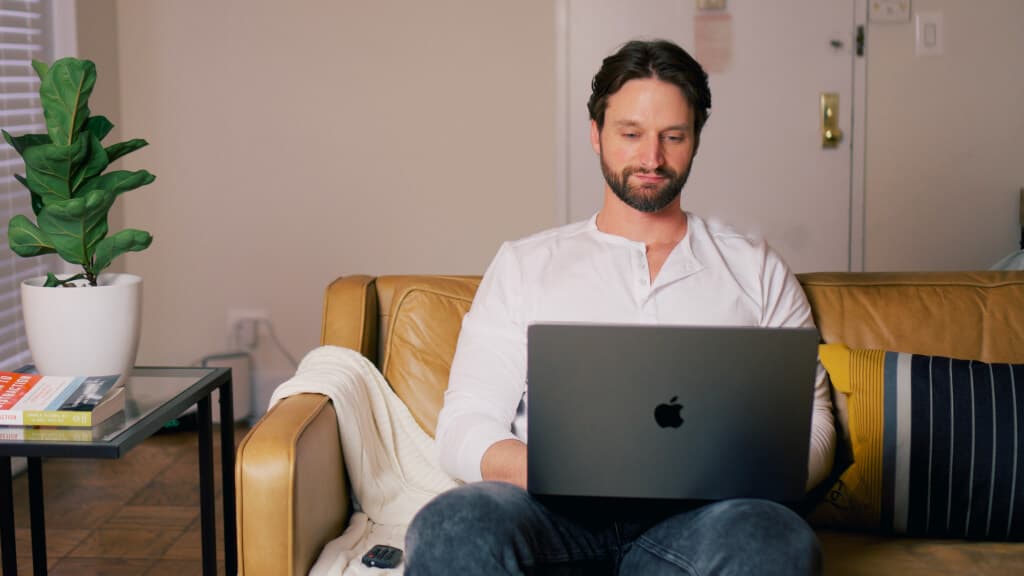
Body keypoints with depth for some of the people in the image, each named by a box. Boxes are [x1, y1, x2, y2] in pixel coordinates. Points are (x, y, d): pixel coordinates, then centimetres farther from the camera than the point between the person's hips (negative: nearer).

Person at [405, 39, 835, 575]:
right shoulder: (523, 265, 20)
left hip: (696, 517, 0)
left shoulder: (754, 268, 21)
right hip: (559, 517, 0)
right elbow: (463, 429, 12)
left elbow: (810, 424, 16)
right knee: (454, 527, -36)